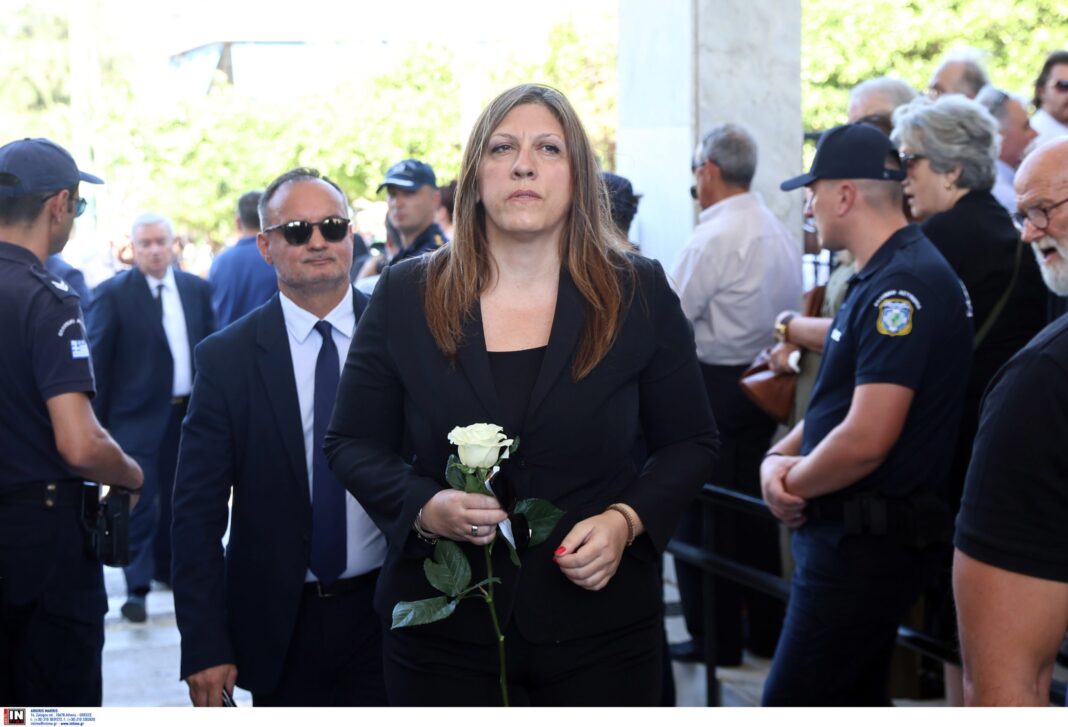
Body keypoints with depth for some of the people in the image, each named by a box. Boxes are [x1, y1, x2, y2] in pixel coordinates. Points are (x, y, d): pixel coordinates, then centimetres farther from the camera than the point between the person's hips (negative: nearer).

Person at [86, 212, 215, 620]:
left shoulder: (197, 289, 6)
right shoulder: (113, 293, -7)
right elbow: (97, 358, -7)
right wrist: (96, 420, -9)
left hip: (189, 412, 5)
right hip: (138, 415, -5)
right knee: (140, 499, -6)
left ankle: (168, 567, 30)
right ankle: (137, 587, -1)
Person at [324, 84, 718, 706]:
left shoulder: (640, 294, 0)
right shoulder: (404, 296, 1)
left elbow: (691, 443, 6)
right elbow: (352, 444, 5)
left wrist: (627, 521, -12)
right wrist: (423, 507, -14)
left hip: (601, 627, 0)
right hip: (444, 629, 0)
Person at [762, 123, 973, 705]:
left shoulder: (903, 285, -20)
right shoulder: (879, 278, 14)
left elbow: (866, 439, -27)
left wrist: (792, 483, -10)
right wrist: (780, 456, 1)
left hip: (868, 542, -11)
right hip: (853, 533, 11)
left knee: (792, 706, -8)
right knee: (857, 700, 18)